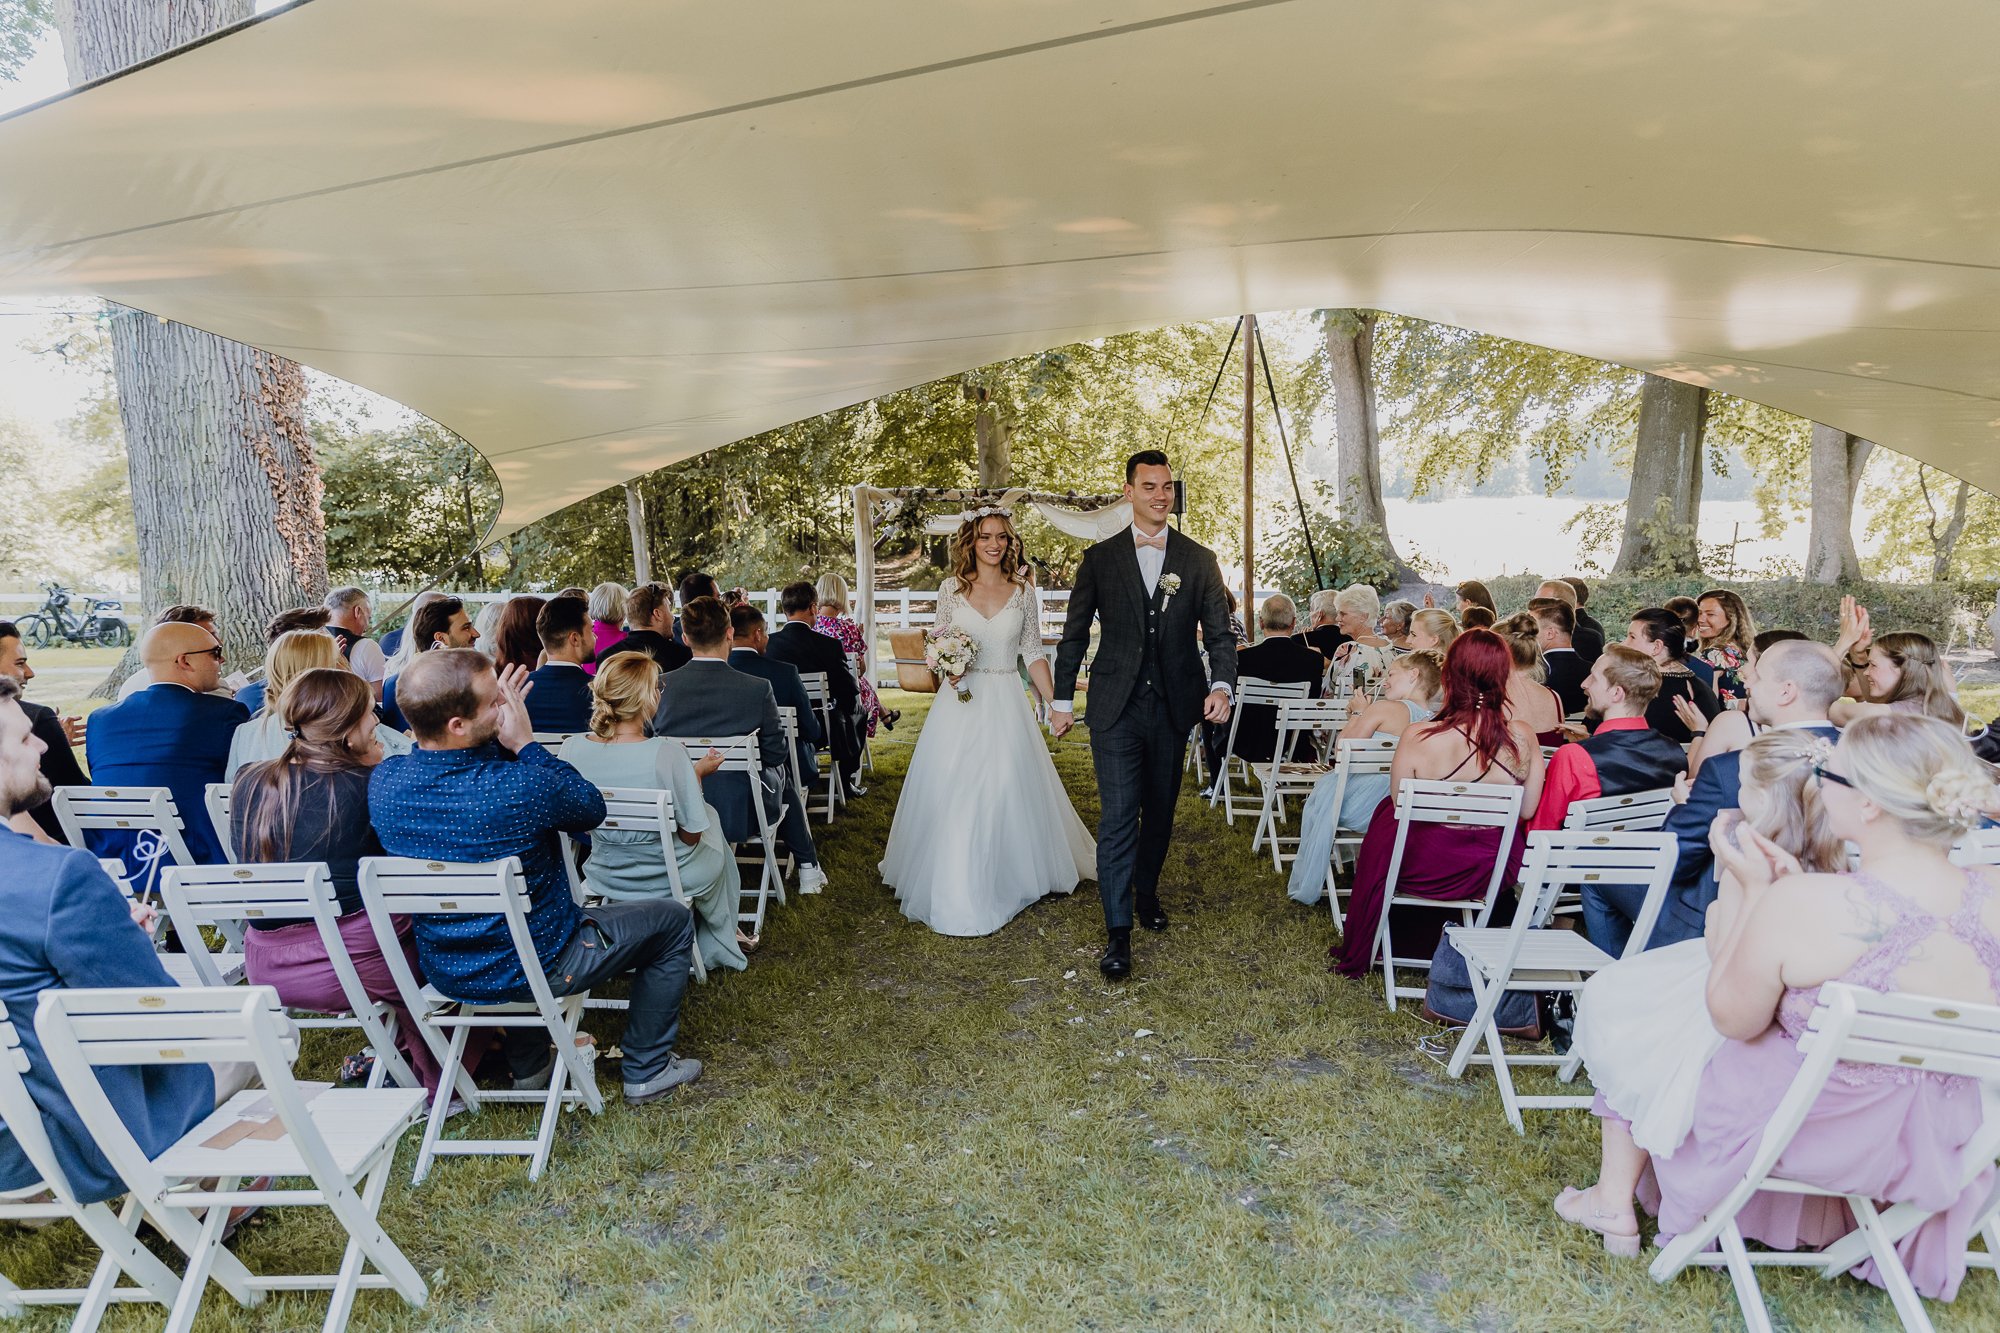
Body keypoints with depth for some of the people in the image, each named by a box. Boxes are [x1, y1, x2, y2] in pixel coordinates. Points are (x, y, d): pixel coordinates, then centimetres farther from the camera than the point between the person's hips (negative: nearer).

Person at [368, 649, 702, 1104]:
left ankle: (528, 1065, 42)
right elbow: (592, 807, -11)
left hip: (443, 972, 6)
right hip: (537, 970, -6)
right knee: (673, 919, 13)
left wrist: (498, 734, -5)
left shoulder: (384, 780, -14)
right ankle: (647, 1070, 24)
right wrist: (525, 742, -11)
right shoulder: (522, 787, -33)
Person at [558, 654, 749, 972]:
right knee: (710, 816, 29)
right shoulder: (667, 753, -29)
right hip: (666, 882, -4)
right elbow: (691, 835, -18)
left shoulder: (572, 748, -15)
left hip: (604, 879, 4)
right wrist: (697, 773, -5)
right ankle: (717, 942, 45)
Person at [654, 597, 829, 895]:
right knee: (780, 771, 31)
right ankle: (808, 867, 39)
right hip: (740, 814, -3)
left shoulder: (661, 686, -12)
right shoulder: (757, 689, -19)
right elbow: (775, 753, -8)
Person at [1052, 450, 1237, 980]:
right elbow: (1074, 635, 7)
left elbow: (1220, 634, 2)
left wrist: (1222, 684, -16)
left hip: (1173, 707, 2)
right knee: (1118, 817, -7)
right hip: (1116, 707, -2)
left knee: (1160, 812, 16)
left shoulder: (1199, 560, 4)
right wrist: (1062, 699, 5)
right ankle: (1118, 931, -2)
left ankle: (1146, 893, 38)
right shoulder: (1100, 558, 2)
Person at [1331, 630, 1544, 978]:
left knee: (1386, 817, 30)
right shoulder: (1523, 738, -15)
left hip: (1425, 871, -3)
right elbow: (1527, 810, -3)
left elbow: (1400, 805, -7)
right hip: (1496, 873, 3)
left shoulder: (1418, 738, -23)